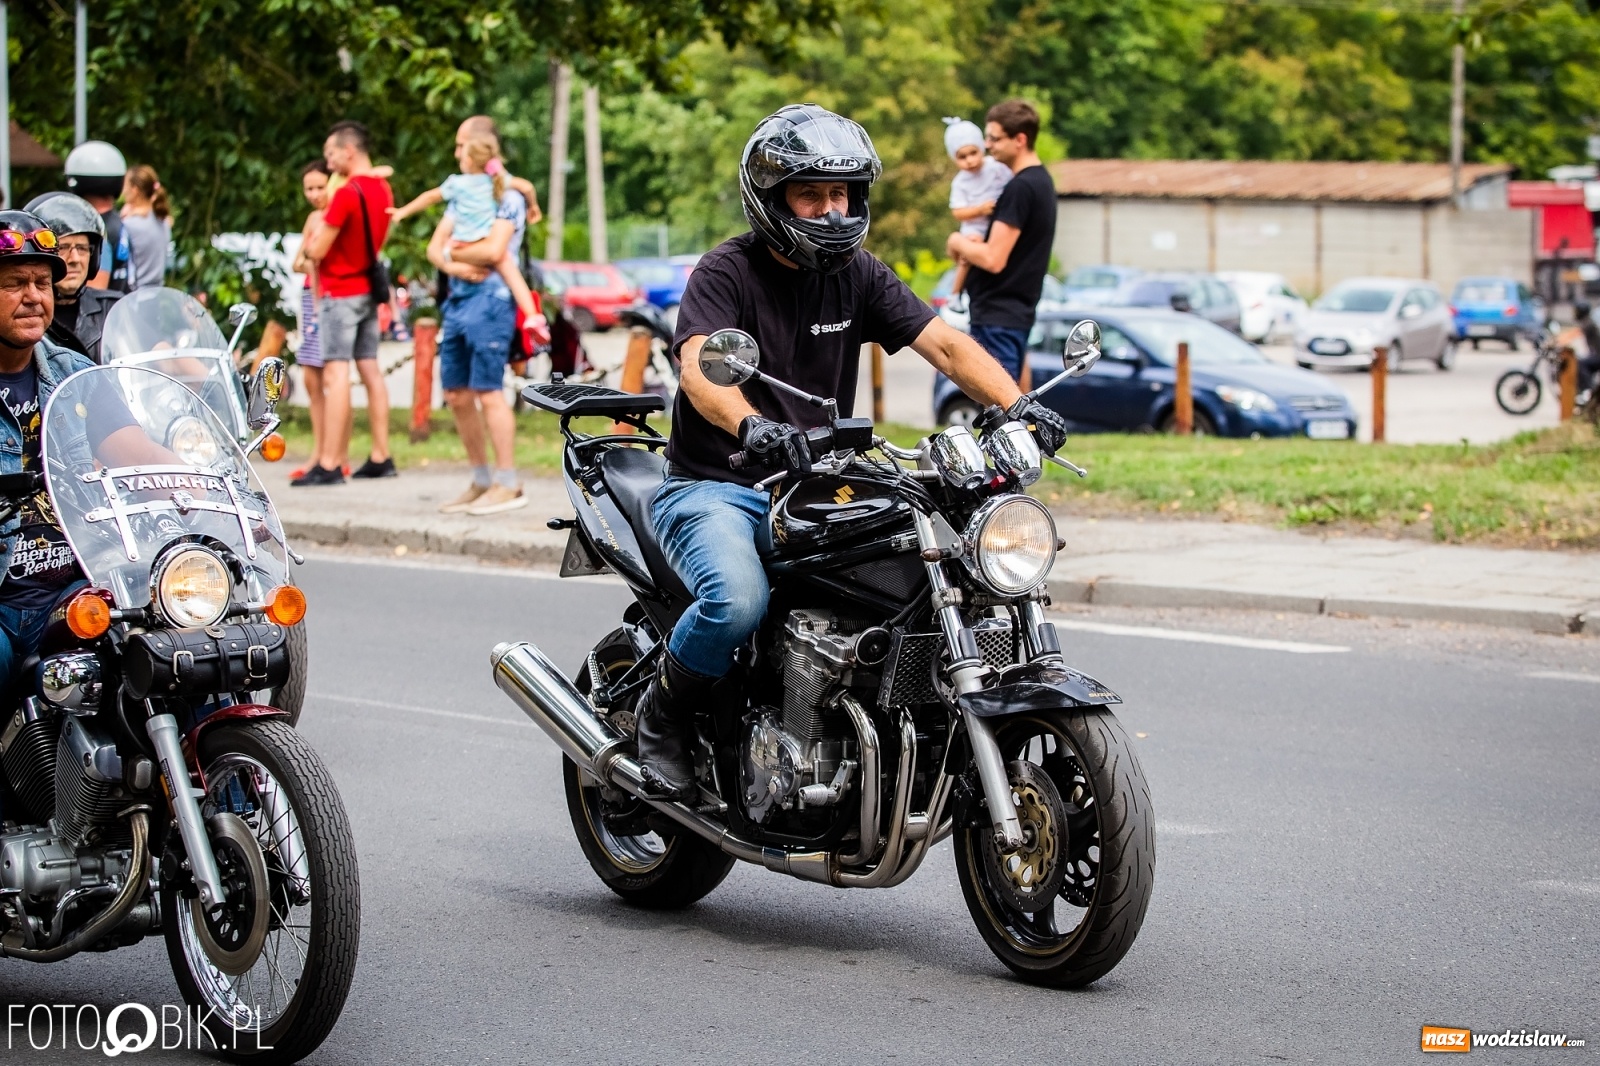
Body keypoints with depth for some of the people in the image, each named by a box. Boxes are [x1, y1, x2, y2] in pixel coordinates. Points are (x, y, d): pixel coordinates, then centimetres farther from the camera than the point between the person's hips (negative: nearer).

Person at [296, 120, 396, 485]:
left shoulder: (346, 194, -18)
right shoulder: (383, 190, 8)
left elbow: (317, 251, -17)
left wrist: (308, 246, 5)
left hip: (340, 293, -8)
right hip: (369, 289, 9)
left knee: (335, 373, -11)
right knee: (370, 370, 12)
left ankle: (329, 464, -14)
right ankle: (381, 457, 13)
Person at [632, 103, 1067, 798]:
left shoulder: (859, 276, 8)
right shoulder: (727, 272, -9)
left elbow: (944, 343, -2)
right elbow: (699, 367, -27)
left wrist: (1015, 403, -21)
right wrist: (751, 426, -49)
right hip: (714, 488, -5)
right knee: (738, 601, -34)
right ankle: (662, 714, -4)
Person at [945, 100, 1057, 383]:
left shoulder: (1020, 188, -18)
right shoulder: (1041, 181, 14)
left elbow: (993, 259, -22)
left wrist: (959, 243, -3)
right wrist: (972, 245, 6)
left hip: (997, 317, -10)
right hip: (1014, 312, 10)